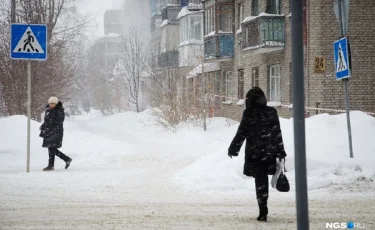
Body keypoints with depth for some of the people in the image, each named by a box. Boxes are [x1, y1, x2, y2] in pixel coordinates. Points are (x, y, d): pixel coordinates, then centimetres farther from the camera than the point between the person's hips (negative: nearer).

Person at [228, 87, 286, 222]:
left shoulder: (249, 114, -9)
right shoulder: (272, 112, 2)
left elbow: (241, 133, -8)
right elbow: (278, 134, 4)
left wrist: (233, 149, 3)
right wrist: (280, 152, 10)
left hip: (254, 153, -3)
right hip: (269, 152, 3)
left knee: (260, 181, 3)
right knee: (264, 179, 17)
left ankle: (263, 212, -3)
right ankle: (263, 210, 24)